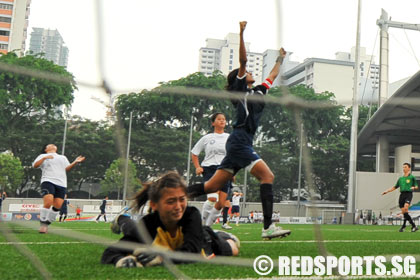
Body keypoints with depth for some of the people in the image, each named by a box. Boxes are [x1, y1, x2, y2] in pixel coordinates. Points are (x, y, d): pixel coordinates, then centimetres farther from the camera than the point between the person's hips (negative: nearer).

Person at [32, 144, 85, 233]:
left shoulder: (63, 157, 32)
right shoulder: (43, 156, 23)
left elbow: (67, 168, 18)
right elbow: (35, 165, 7)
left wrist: (75, 162, 0)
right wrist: (44, 158, -8)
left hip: (61, 184, 4)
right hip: (48, 181, -3)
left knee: (57, 206, -8)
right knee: (48, 203, -22)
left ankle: (47, 223, 9)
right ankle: (43, 224, -8)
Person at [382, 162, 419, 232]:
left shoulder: (412, 177, 6)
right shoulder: (400, 178, 19)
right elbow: (395, 187, 25)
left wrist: (413, 187, -14)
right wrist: (387, 191, 18)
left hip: (408, 194, -5)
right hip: (402, 194, 5)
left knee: (405, 208, -25)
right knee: (404, 211, -2)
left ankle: (403, 225, -16)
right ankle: (414, 226, 9)